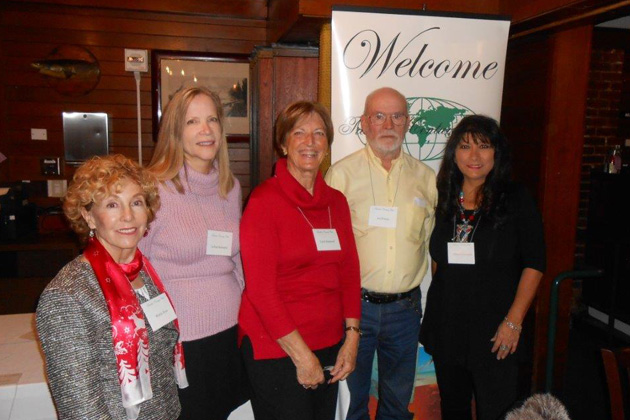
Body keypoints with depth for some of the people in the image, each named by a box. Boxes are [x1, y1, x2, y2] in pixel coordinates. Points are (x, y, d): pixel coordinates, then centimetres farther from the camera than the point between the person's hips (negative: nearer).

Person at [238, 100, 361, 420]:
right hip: (276, 352, -5)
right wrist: (302, 356, -12)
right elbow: (260, 289, -14)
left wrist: (351, 337, 1)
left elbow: (349, 272, 9)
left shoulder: (336, 201, 7)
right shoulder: (265, 201, -11)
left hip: (329, 347, 6)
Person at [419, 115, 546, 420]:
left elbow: (533, 265, -6)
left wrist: (513, 321, -12)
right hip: (446, 325, 4)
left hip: (493, 330, -3)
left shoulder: (515, 200, -5)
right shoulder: (443, 199, 5)